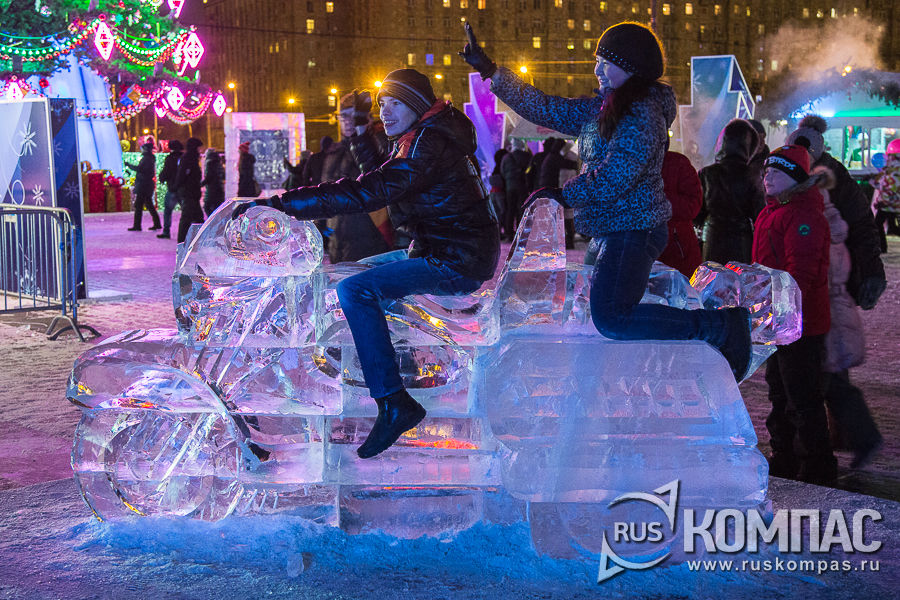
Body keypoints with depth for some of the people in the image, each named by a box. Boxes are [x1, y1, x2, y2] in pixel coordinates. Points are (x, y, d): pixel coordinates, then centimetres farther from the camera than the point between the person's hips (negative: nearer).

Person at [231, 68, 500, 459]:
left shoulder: (429, 145, -18)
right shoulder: (426, 139, 17)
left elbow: (369, 192, -28)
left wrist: (281, 203, -28)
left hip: (457, 262, -11)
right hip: (450, 251, 11)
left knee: (355, 290, -21)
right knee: (363, 269, 23)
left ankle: (394, 403, -24)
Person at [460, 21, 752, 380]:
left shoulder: (644, 113, -13)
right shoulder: (603, 109, 15)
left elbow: (614, 178, -22)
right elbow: (548, 110, 17)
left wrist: (563, 195, -12)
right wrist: (490, 72, 17)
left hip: (632, 231, -10)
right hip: (612, 230, 10)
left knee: (611, 318, -21)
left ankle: (719, 326, -12)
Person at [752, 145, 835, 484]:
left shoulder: (804, 215, -17)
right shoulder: (771, 212, 16)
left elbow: (800, 272, -25)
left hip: (801, 324, -10)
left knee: (802, 397, -4)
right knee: (780, 392, 18)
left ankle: (816, 466, 7)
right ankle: (785, 459, 29)